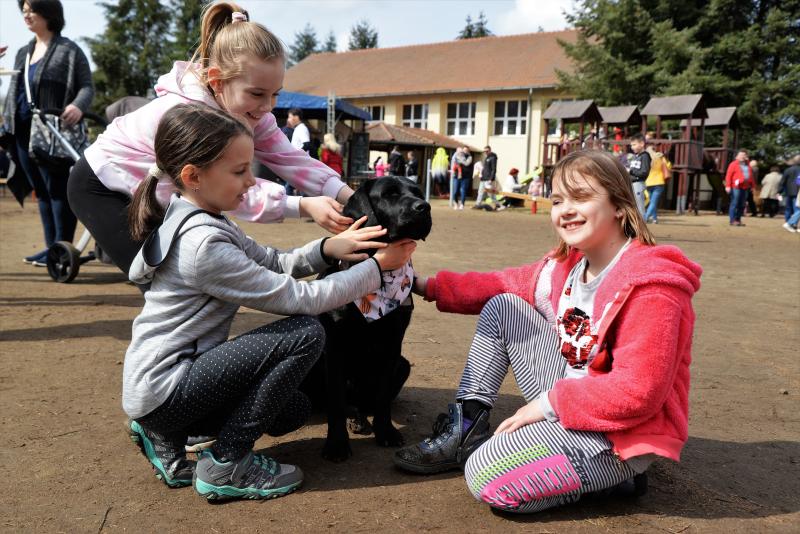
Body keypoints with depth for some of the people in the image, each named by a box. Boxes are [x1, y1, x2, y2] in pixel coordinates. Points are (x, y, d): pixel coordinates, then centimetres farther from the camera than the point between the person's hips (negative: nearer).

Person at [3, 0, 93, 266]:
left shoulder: (68, 50, -3)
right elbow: (13, 91, 21)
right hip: (23, 133, 8)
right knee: (41, 191, 9)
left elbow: (87, 86, -8)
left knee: (57, 189, -5)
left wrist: (78, 106, -28)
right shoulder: (23, 53, 19)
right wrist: (7, 124, 16)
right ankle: (51, 245, 16)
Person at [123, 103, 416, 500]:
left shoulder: (204, 222, 5)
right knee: (306, 333, -19)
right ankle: (225, 466, -8)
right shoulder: (204, 245, -25)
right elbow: (297, 299, -22)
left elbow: (275, 264, 9)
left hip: (160, 383, 10)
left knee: (293, 411, 17)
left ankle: (168, 440, 16)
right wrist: (377, 267, -14)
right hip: (163, 390, -10)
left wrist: (327, 249, -10)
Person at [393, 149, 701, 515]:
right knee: (500, 306, 2)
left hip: (622, 431, -8)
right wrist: (429, 286, 5)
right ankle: (467, 426, 4)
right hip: (571, 393, 8)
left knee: (485, 475, -21)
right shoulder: (566, 264, 1)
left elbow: (639, 391, -28)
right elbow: (500, 285, 10)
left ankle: (611, 470, 0)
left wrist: (548, 404, -22)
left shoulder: (648, 287, -25)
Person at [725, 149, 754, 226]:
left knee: (741, 205, 8)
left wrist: (752, 186, 16)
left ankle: (738, 220, 15)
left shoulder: (748, 166, 20)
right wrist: (728, 186, -15)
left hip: (745, 188, 7)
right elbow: (728, 175, -7)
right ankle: (733, 220, -5)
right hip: (736, 187, -7)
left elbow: (751, 176, 22)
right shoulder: (733, 164, 0)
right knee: (734, 204, -7)